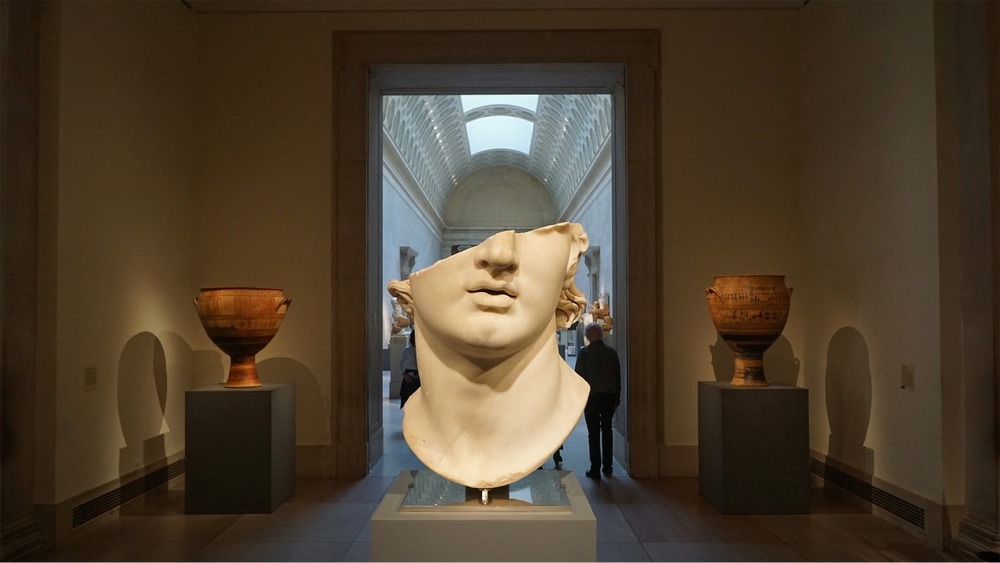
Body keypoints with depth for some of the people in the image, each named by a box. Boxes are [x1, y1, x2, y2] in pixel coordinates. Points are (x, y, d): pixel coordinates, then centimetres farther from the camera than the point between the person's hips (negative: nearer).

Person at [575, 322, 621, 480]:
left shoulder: (585, 353, -10)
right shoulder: (612, 352, 0)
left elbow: (579, 376, -9)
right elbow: (618, 376, 5)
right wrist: (617, 397, 13)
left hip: (591, 397, -3)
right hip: (609, 396, 4)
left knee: (593, 433, 1)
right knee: (607, 430, 16)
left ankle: (595, 469, 2)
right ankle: (607, 466, 21)